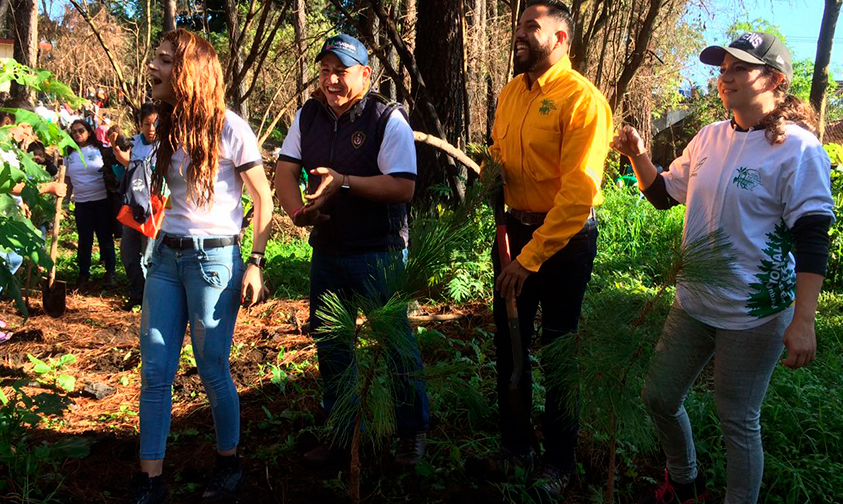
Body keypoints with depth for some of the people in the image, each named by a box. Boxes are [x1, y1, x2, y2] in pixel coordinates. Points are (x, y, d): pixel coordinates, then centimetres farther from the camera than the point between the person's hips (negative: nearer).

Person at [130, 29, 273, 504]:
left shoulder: (228, 128, -9)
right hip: (167, 256, 7)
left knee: (213, 370, 2)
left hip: (213, 257, -7)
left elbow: (264, 199, -7)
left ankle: (230, 465, 24)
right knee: (155, 371, 5)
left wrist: (255, 264, -13)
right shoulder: (169, 126, 12)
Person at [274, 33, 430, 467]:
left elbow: (403, 187, -18)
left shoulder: (388, 119, -10)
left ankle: (412, 431, 23)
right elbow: (285, 170, 1)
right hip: (326, 252, 6)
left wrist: (343, 181, -28)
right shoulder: (308, 116, 6)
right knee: (329, 344, 15)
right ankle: (340, 429, 33)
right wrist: (296, 210, -19)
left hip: (378, 255, -5)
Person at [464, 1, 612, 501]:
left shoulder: (582, 99, -16)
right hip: (514, 228, 7)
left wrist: (530, 257, -23)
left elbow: (578, 193, -22)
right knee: (510, 344, 14)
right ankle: (516, 447, 34)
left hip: (565, 238, -7)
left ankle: (559, 463, 28)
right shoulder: (511, 93, 7)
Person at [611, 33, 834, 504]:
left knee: (739, 421, 6)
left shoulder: (797, 148, -14)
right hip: (694, 304, 7)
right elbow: (663, 193, 17)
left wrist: (803, 322, -23)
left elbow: (812, 240, -17)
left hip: (753, 314, -7)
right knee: (659, 396, 16)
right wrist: (639, 155, -1)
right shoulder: (710, 137, 6)